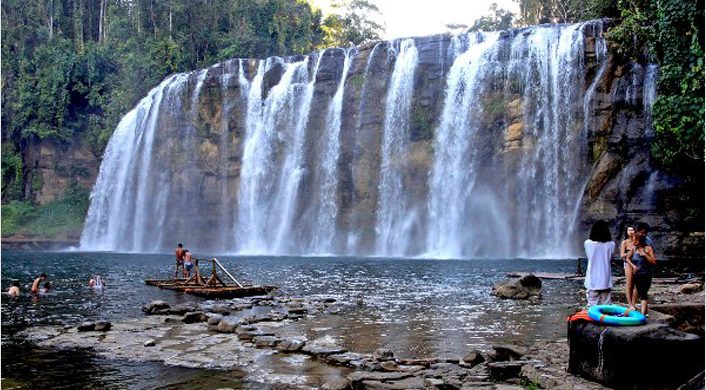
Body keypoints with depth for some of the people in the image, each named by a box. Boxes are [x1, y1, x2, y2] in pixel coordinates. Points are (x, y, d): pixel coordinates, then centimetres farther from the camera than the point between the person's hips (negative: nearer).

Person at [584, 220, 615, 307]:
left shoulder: (587, 243, -8)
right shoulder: (611, 244, -6)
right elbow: (611, 257, 7)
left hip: (592, 281, -1)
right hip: (605, 280, 1)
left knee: (592, 306, 5)